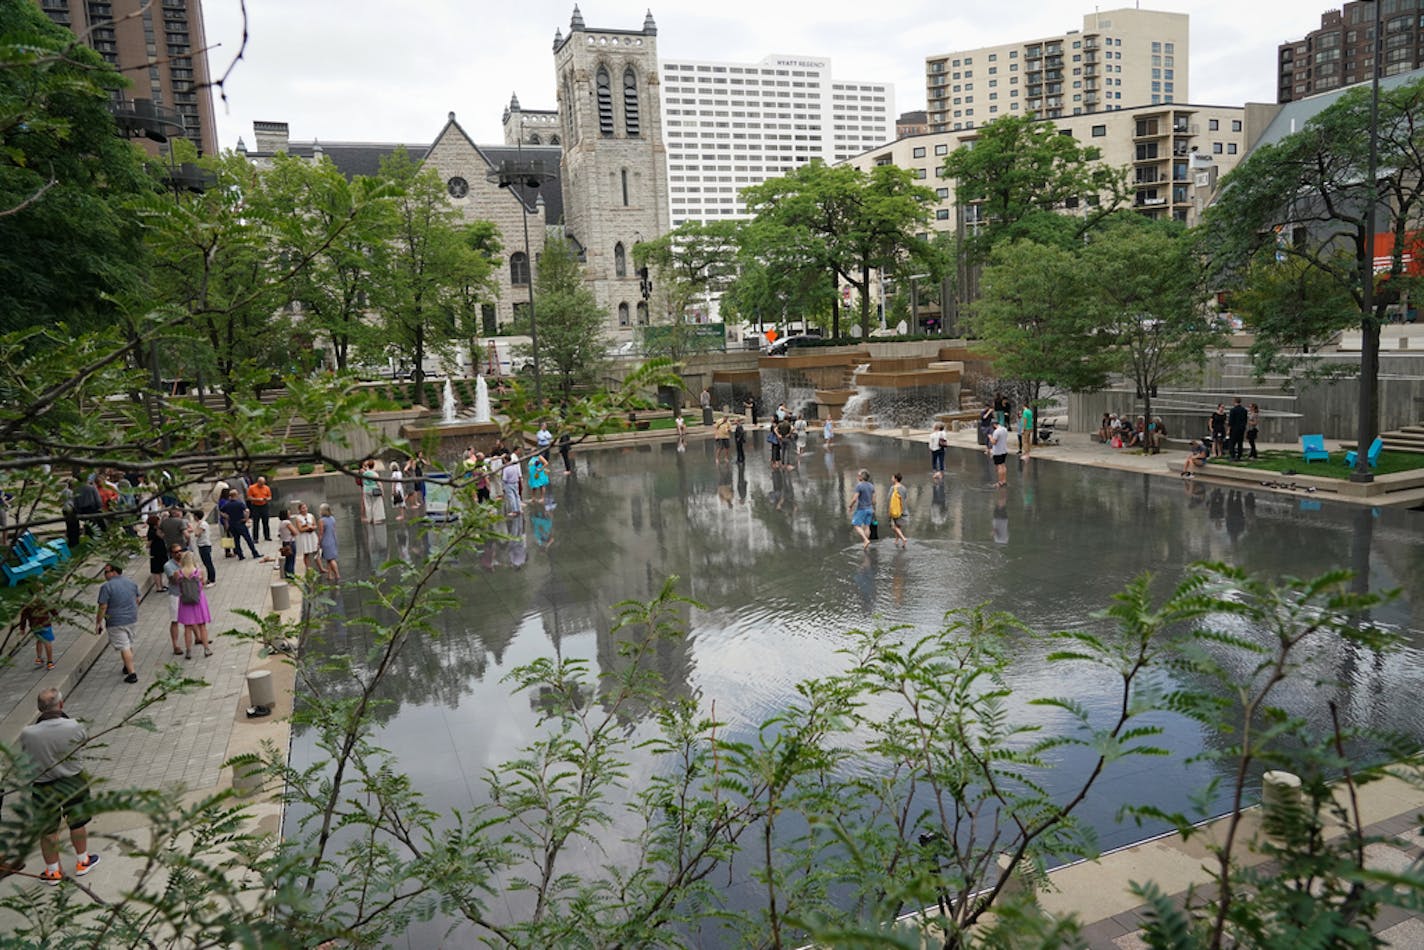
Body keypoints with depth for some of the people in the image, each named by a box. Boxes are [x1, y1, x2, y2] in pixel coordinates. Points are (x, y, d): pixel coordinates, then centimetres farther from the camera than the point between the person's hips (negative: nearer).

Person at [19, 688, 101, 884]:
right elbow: (84, 739, -3)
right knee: (77, 824, 22)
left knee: (48, 831, 19)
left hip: (44, 788, 0)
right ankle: (82, 862, 40)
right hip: (74, 782, 0)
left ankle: (53, 871, 35)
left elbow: (25, 748, -3)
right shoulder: (74, 728, -24)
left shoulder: (28, 733, -24)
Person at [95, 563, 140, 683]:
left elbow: (103, 607, -17)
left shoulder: (107, 587, -16)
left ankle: (132, 673, -6)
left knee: (124, 647, -4)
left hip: (116, 621, -7)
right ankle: (128, 667, 37)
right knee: (129, 644, 22)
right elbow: (137, 600, 15)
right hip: (131, 619, 7)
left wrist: (98, 622, -8)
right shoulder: (131, 583, 6)